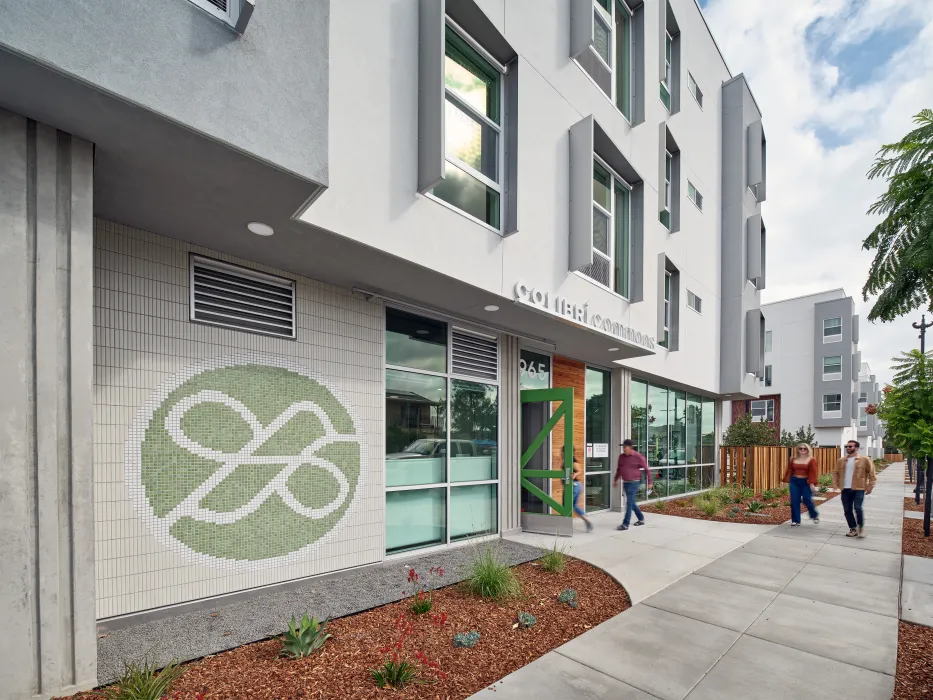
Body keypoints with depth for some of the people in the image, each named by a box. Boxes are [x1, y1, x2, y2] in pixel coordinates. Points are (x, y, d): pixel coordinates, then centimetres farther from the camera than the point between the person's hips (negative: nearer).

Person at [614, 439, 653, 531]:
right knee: (632, 503, 14)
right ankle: (641, 519, 32)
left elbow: (647, 470, -5)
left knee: (629, 503, -9)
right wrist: (616, 479, 24)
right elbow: (619, 469, 20)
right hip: (625, 483, 7)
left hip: (634, 483, -7)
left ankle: (625, 524, -7)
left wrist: (650, 482, -5)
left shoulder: (638, 457, -11)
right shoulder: (621, 456, 5)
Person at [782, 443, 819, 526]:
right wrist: (787, 480, 5)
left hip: (806, 482, -3)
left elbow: (813, 472, -10)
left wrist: (812, 483, -18)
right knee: (794, 501, 1)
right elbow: (789, 470, 8)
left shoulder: (811, 460, -4)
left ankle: (815, 515, 31)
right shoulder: (793, 459, 6)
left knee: (807, 500, -1)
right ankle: (795, 521, 9)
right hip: (794, 481, 3)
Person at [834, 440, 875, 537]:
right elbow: (836, 473, 16)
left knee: (857, 508, -14)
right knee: (847, 510, 6)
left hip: (858, 489, -4)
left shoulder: (864, 460, -2)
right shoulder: (841, 460, 10)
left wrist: (870, 486, -5)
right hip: (845, 490, 5)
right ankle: (853, 529, 18)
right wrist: (835, 483, 4)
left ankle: (861, 528, 7)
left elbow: (871, 473, -1)